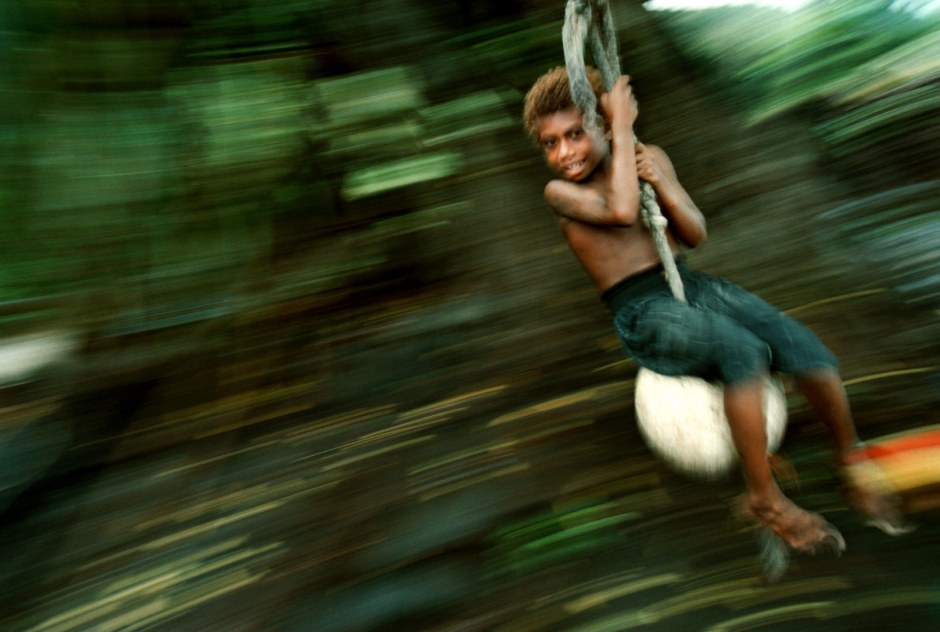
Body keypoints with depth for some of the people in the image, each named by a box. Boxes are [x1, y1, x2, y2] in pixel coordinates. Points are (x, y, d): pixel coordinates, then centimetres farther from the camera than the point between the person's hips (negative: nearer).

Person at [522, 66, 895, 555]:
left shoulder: (651, 156, 11)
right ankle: (764, 498, -14)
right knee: (744, 352, -31)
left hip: (691, 285, 5)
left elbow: (696, 235, 8)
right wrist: (623, 126, -15)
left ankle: (851, 458, 12)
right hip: (642, 313, -5)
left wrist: (660, 183, -9)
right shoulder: (560, 192, -3)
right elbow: (622, 211, -24)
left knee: (800, 344, -15)